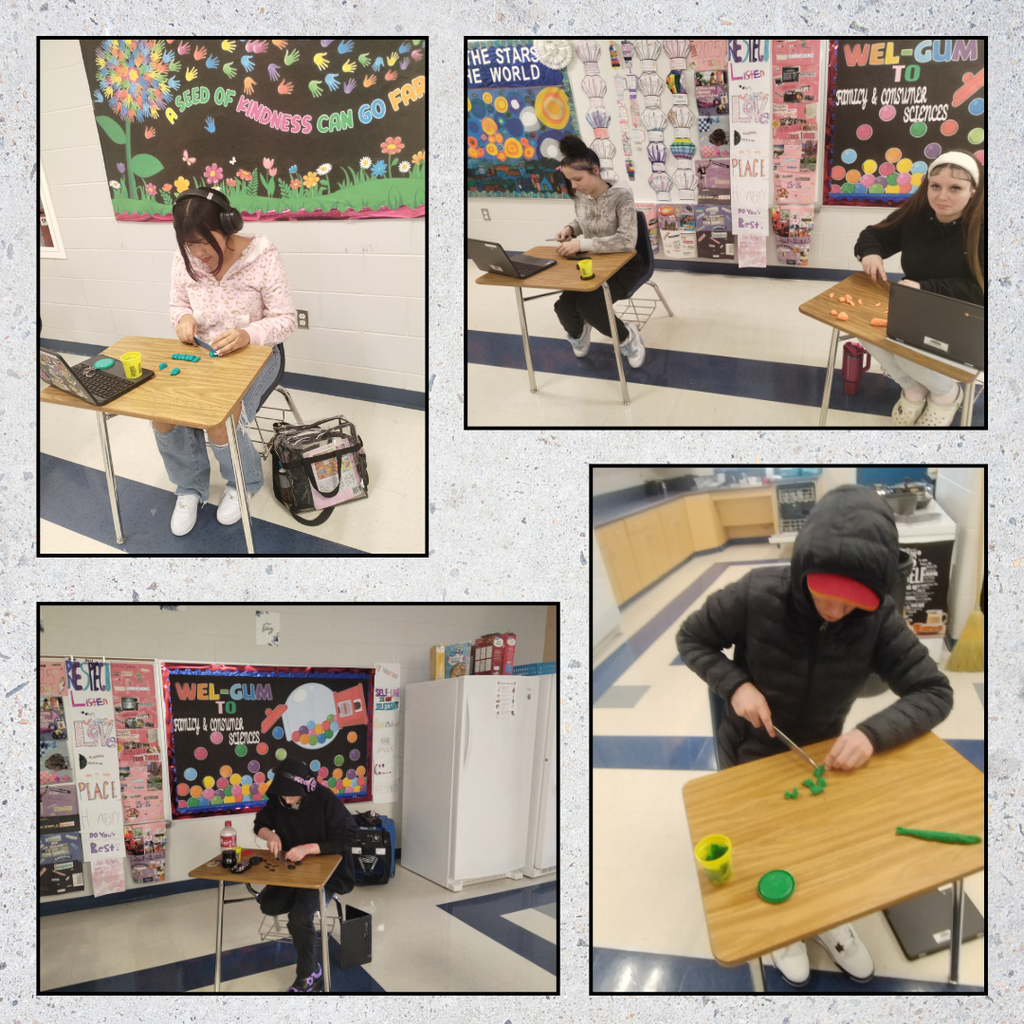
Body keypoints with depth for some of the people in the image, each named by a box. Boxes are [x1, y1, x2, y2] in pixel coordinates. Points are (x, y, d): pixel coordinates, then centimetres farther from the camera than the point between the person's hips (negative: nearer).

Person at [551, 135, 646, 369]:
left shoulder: (621, 195, -22)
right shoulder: (579, 196, -3)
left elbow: (627, 241, -33)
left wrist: (582, 244, -35)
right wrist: (570, 228, -6)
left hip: (623, 265, -5)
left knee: (588, 305, -29)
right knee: (564, 306, -19)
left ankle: (627, 338, 0)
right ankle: (578, 333, 19)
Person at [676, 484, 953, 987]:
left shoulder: (879, 618, -26)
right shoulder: (757, 594, -31)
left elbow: (934, 691, -20)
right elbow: (690, 639, -14)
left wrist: (873, 732, -36)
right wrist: (736, 684, -30)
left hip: (820, 754, 2)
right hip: (749, 753, -2)